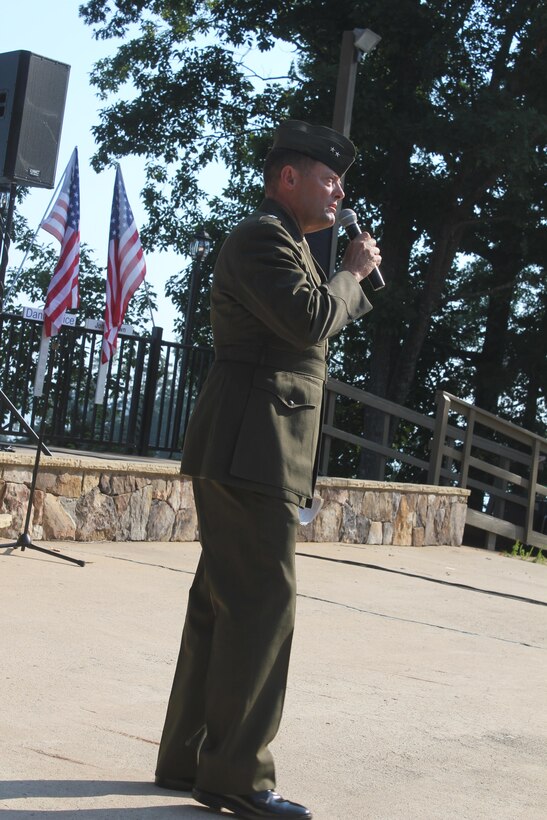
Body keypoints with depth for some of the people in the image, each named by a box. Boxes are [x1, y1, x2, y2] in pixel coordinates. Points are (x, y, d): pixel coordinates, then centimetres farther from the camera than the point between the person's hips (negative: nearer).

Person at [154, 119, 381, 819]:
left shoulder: (284, 243, 25)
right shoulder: (262, 237, -8)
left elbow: (316, 325, 30)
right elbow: (308, 319, -20)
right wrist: (351, 272, -8)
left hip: (254, 454, 11)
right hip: (249, 449, -11)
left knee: (224, 603, 12)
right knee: (262, 603, -10)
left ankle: (187, 758, 19)